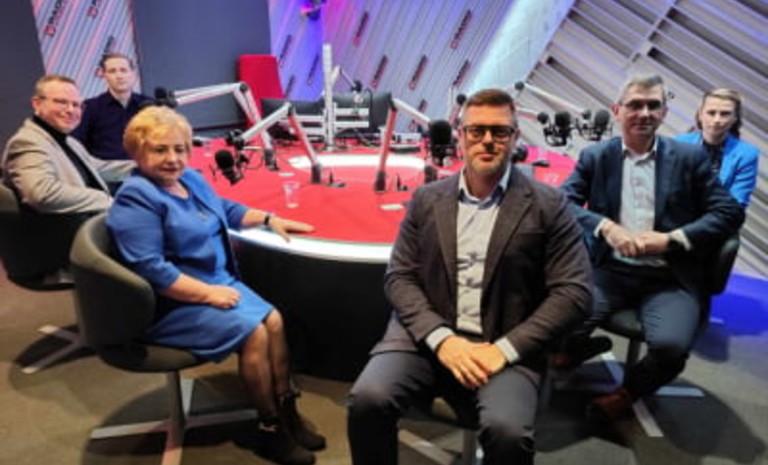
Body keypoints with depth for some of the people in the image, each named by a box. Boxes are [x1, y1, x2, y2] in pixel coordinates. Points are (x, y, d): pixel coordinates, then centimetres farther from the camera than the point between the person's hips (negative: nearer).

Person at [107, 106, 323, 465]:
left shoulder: (191, 179, 10)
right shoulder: (136, 199, -17)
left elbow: (227, 210, 27)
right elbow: (149, 269, -25)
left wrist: (268, 219, 14)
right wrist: (208, 293, -25)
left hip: (219, 281, 8)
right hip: (173, 303, -8)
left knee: (273, 319, -10)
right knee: (253, 332, -21)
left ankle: (286, 411, 2)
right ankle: (270, 431, -4)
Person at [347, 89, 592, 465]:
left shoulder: (548, 206, 2)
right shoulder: (427, 199, 8)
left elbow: (573, 292, -3)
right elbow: (399, 277, 4)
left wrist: (505, 348, -13)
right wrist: (441, 338, -12)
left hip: (505, 346, -1)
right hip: (427, 337, 2)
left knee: (508, 431, -28)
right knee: (368, 399, -23)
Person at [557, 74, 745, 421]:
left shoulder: (690, 157, 7)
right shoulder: (594, 157, 9)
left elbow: (730, 213, 2)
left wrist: (670, 239, -12)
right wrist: (606, 227, -19)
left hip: (670, 278, 0)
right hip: (611, 270, 1)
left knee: (671, 345, -28)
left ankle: (630, 390, 7)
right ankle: (581, 348, 16)